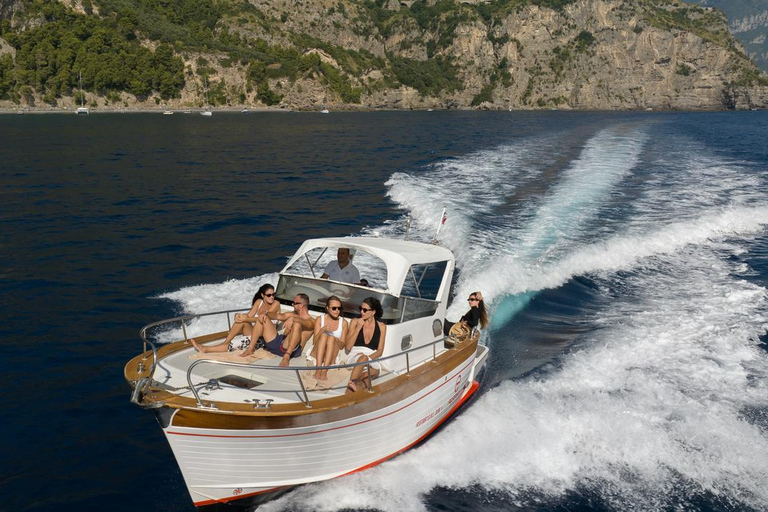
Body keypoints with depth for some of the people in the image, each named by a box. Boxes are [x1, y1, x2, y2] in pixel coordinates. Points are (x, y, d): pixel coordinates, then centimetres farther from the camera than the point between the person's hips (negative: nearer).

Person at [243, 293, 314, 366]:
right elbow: (278, 316, 14)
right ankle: (250, 348, -6)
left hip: (291, 349, -7)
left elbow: (304, 323, -20)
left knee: (297, 324, -33)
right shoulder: (292, 314, 25)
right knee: (262, 318, 4)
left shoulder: (311, 321, 3)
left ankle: (286, 357, -41)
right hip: (276, 342, 7)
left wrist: (292, 318, -39)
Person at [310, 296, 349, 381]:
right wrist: (323, 330, -19)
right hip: (317, 355, 0)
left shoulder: (343, 322, 6)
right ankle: (318, 370, -42)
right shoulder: (319, 319, 6)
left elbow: (342, 345, 3)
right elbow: (315, 341, -2)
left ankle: (324, 371, -42)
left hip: (332, 356, 0)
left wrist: (334, 340, -18)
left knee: (331, 338, -28)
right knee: (324, 335, -27)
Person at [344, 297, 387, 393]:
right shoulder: (355, 322, 9)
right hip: (354, 357, -1)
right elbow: (348, 347, 1)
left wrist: (368, 358, -14)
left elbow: (379, 351, 6)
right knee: (362, 357, -38)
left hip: (371, 360, 1)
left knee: (376, 370, -35)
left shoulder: (381, 326, 11)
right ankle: (351, 384, -51)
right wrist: (358, 328, -6)